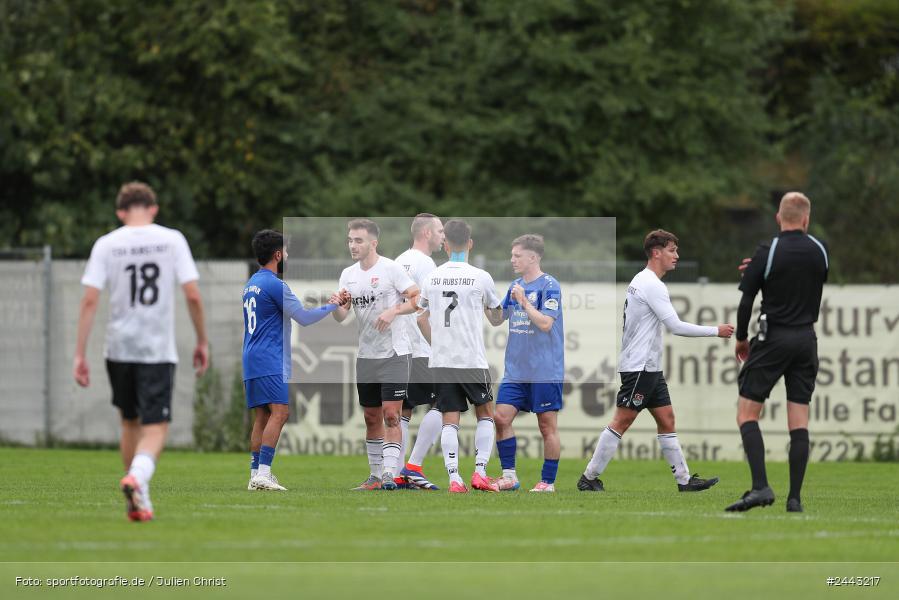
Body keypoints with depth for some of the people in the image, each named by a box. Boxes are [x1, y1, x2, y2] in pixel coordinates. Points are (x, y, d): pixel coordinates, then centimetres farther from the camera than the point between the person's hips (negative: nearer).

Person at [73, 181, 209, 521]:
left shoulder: (106, 244, 1)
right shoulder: (172, 240, 0)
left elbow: (89, 300, -5)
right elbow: (193, 295, -3)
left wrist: (79, 355, -2)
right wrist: (202, 342, 9)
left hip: (119, 349, 2)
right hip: (158, 350, -2)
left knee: (130, 423, 19)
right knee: (155, 428, -2)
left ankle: (137, 500, 23)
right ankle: (137, 478, -30)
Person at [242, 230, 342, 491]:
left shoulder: (251, 284, 18)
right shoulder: (274, 285, -11)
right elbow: (304, 318, -10)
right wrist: (333, 305, 4)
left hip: (252, 360, 10)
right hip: (270, 361, -10)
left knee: (262, 416, 9)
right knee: (280, 412, -15)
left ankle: (256, 475, 5)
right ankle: (263, 473, -24)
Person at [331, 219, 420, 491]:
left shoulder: (391, 269, -8)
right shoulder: (348, 275, 9)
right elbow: (341, 317, 8)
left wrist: (394, 311, -23)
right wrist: (336, 305, -13)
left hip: (394, 353, -6)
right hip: (366, 354, 6)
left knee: (391, 415, -12)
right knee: (371, 417, 10)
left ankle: (390, 474, -16)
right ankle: (375, 475, 18)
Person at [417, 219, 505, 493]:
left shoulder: (431, 277, 4)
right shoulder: (481, 277, -5)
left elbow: (421, 318, 11)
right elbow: (497, 319, 8)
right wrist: (491, 311, 31)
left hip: (441, 361, 2)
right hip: (472, 359, -2)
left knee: (450, 419, 3)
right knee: (485, 414, 13)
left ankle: (454, 478, -8)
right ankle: (480, 472, 1)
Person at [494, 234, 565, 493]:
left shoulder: (549, 286, -11)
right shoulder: (515, 286, 11)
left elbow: (545, 323, -19)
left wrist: (524, 302, -18)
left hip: (545, 372, -7)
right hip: (516, 371, 7)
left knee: (547, 425, 1)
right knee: (501, 417, -2)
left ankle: (548, 482, 8)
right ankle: (509, 476, 7)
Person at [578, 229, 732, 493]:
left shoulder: (641, 281, 16)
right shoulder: (652, 285, -16)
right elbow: (676, 326, -20)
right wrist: (716, 331, -13)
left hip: (650, 368, 10)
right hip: (639, 367, -10)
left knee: (666, 420, 7)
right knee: (621, 422, -7)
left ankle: (684, 479, 6)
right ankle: (589, 478, -4)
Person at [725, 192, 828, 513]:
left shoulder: (767, 253, -9)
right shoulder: (820, 251, 4)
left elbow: (746, 302, -7)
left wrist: (741, 339, 9)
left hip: (773, 339, -4)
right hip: (806, 339, 4)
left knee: (747, 414, 0)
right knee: (799, 422, 5)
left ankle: (760, 487, -16)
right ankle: (794, 497, 0)